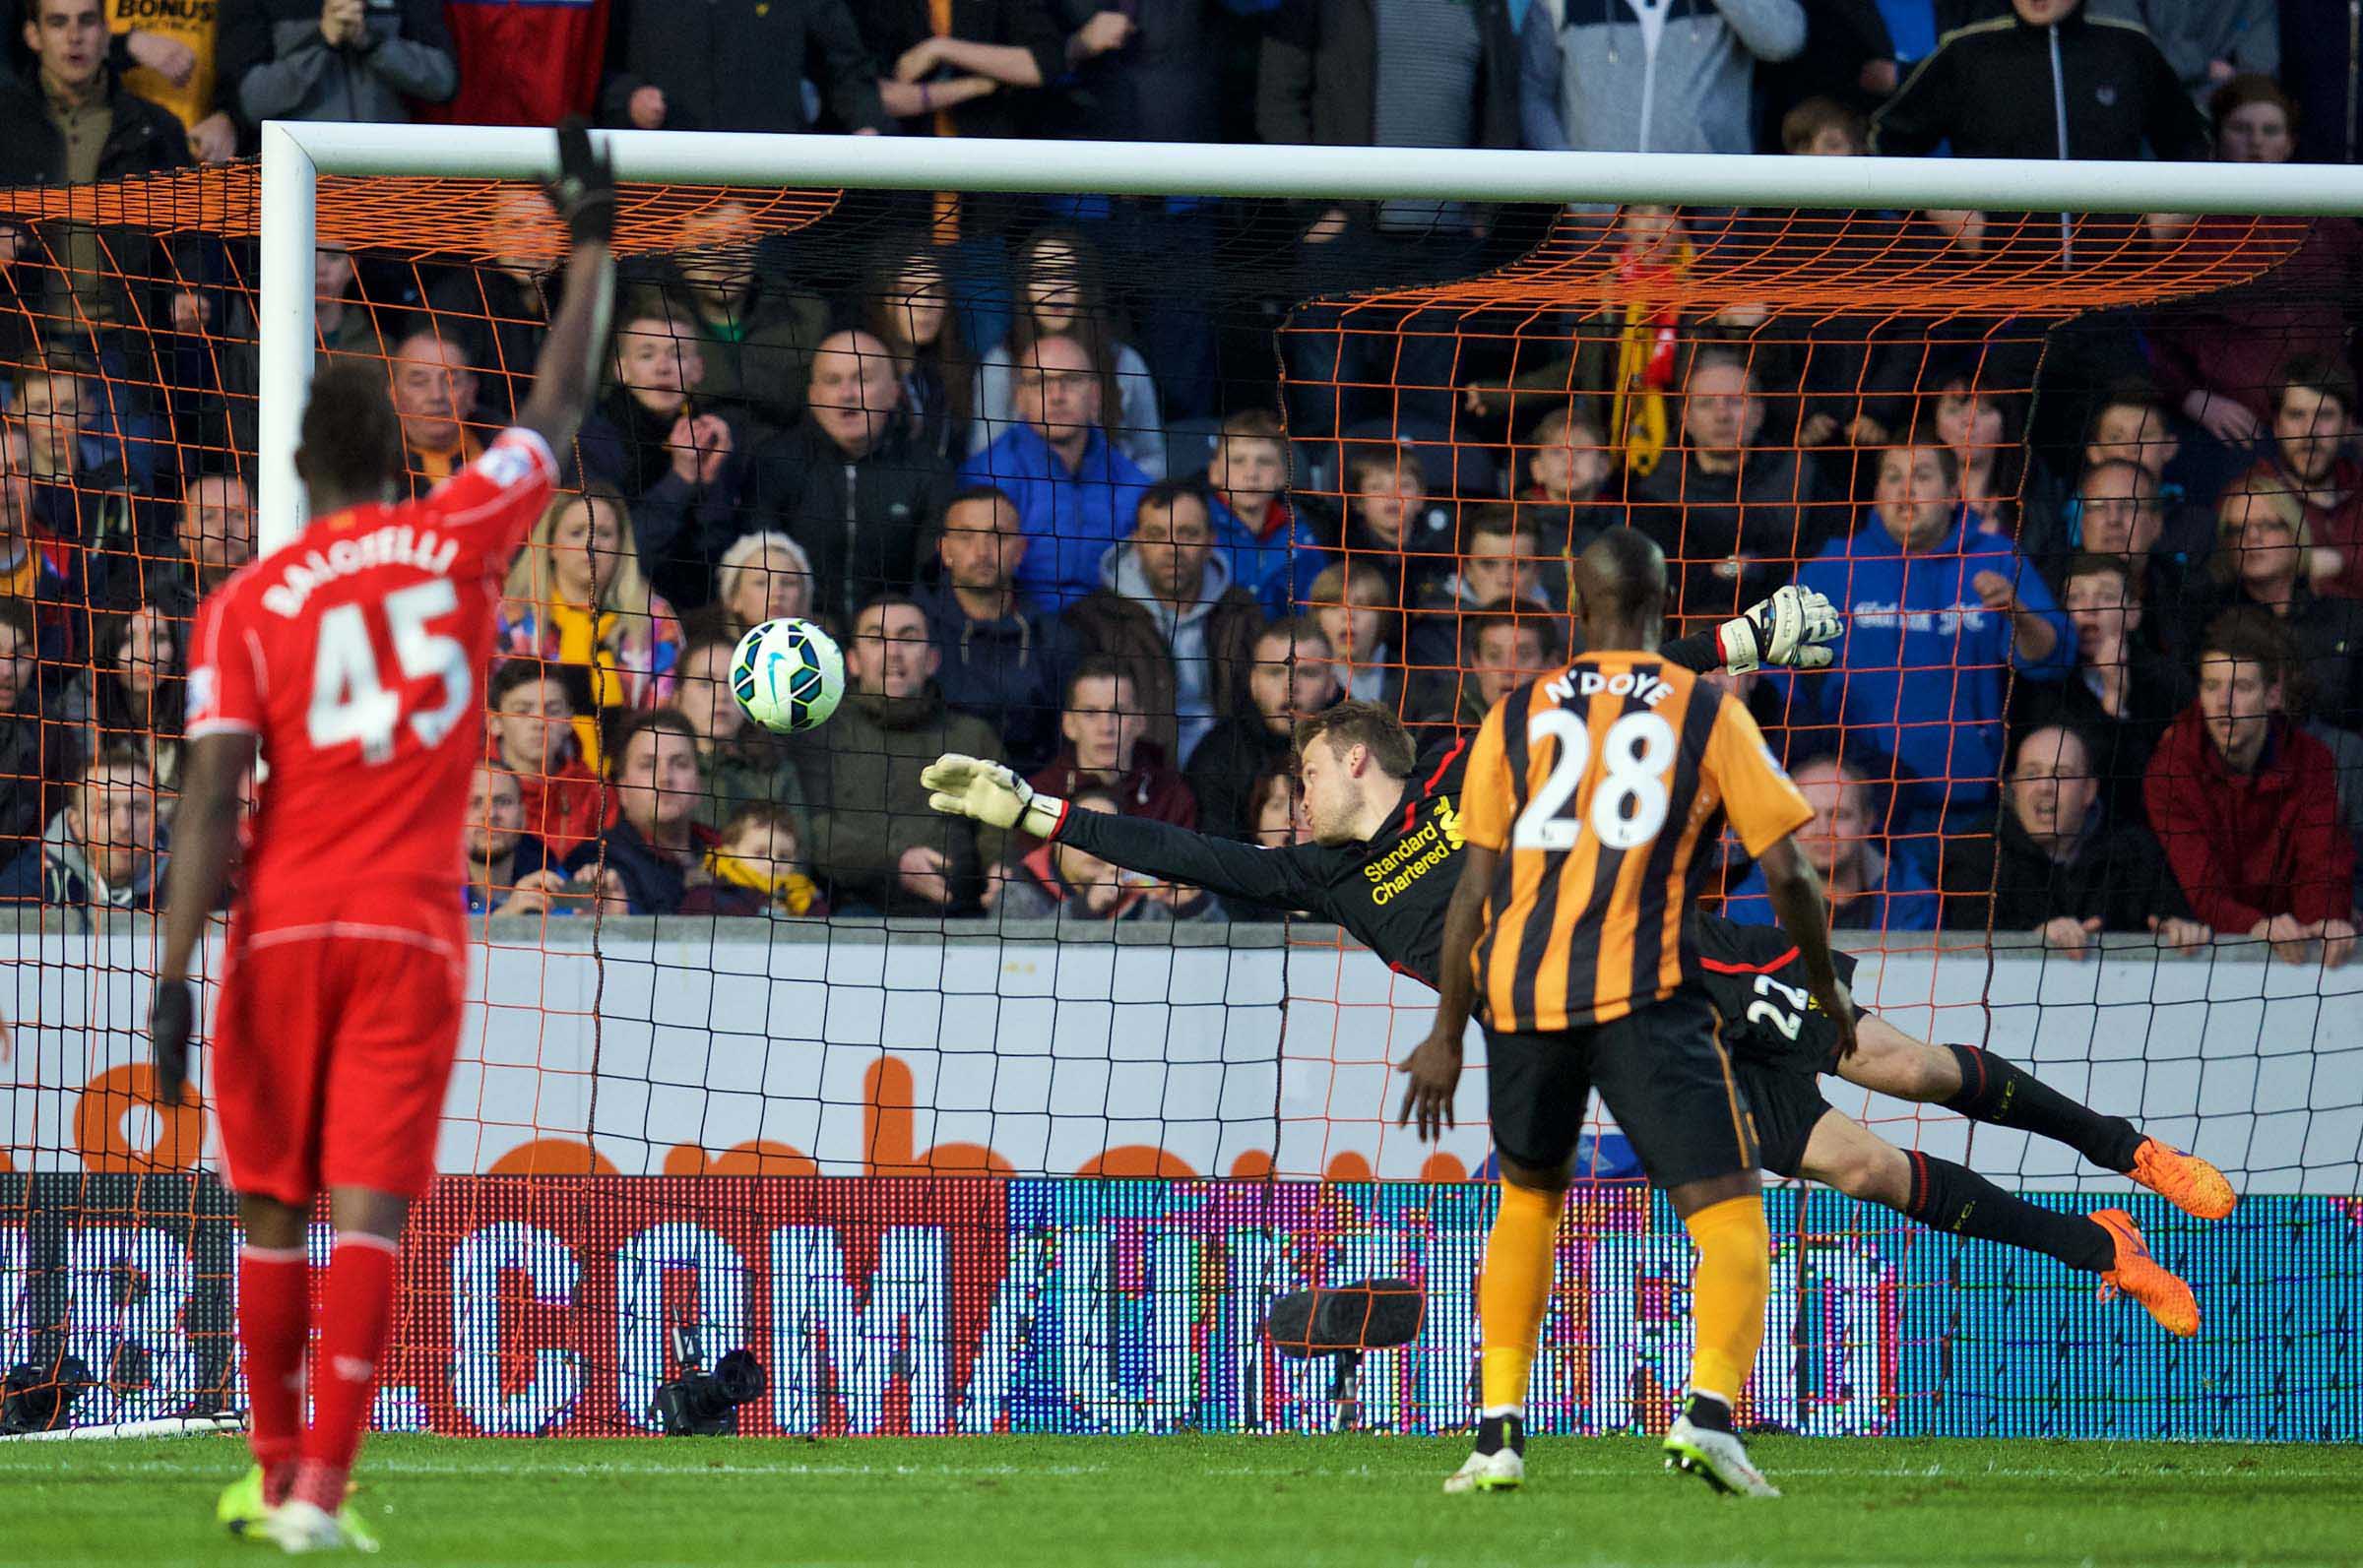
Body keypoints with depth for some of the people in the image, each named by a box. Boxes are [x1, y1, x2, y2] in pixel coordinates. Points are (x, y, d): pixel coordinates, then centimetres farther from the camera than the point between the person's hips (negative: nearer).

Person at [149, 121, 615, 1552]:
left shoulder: (247, 605, 1)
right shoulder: (459, 539, 2)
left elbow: (213, 800, -7)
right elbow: (562, 409, 17)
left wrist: (175, 981, -7)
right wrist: (592, 244, 29)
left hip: (284, 925, 1)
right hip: (413, 927, -1)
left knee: (273, 1210, 13)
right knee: (369, 1210, -6)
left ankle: (277, 1475, 22)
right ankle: (322, 1490, -15)